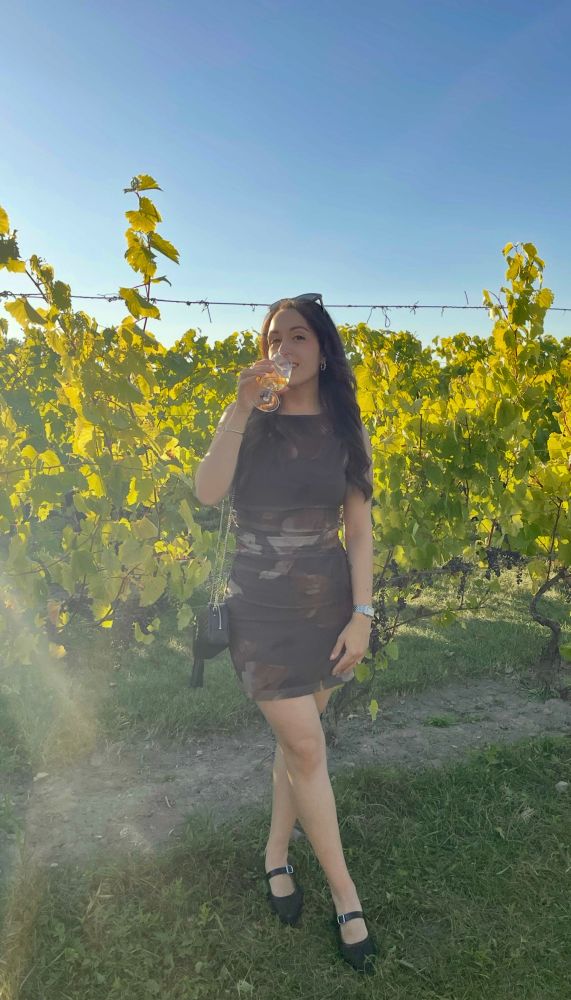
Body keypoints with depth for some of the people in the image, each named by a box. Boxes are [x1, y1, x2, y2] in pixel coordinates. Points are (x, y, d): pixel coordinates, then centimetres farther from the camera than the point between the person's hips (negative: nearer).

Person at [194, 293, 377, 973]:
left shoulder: (344, 431, 1)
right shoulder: (249, 421, -3)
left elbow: (359, 530, 0)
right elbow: (207, 493, -21)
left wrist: (361, 614, -6)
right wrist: (242, 408, -26)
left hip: (328, 602, 3)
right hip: (262, 605, -2)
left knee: (296, 738, 12)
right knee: (306, 746, -2)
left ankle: (276, 852, 36)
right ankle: (344, 891, 17)